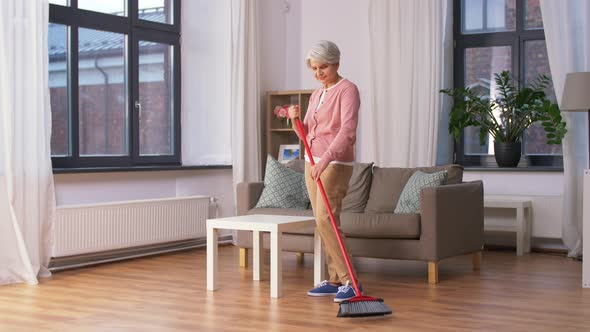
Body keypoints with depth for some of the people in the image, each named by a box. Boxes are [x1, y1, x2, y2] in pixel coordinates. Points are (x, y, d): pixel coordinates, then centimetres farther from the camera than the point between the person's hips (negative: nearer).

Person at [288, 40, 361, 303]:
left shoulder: (347, 90, -9)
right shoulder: (316, 95, 16)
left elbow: (347, 130, -22)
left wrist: (326, 159, -33)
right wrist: (296, 119, -3)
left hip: (335, 163, -8)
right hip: (313, 163, 8)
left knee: (326, 220, -16)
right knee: (322, 222, 7)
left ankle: (349, 281, -12)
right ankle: (335, 280, 13)